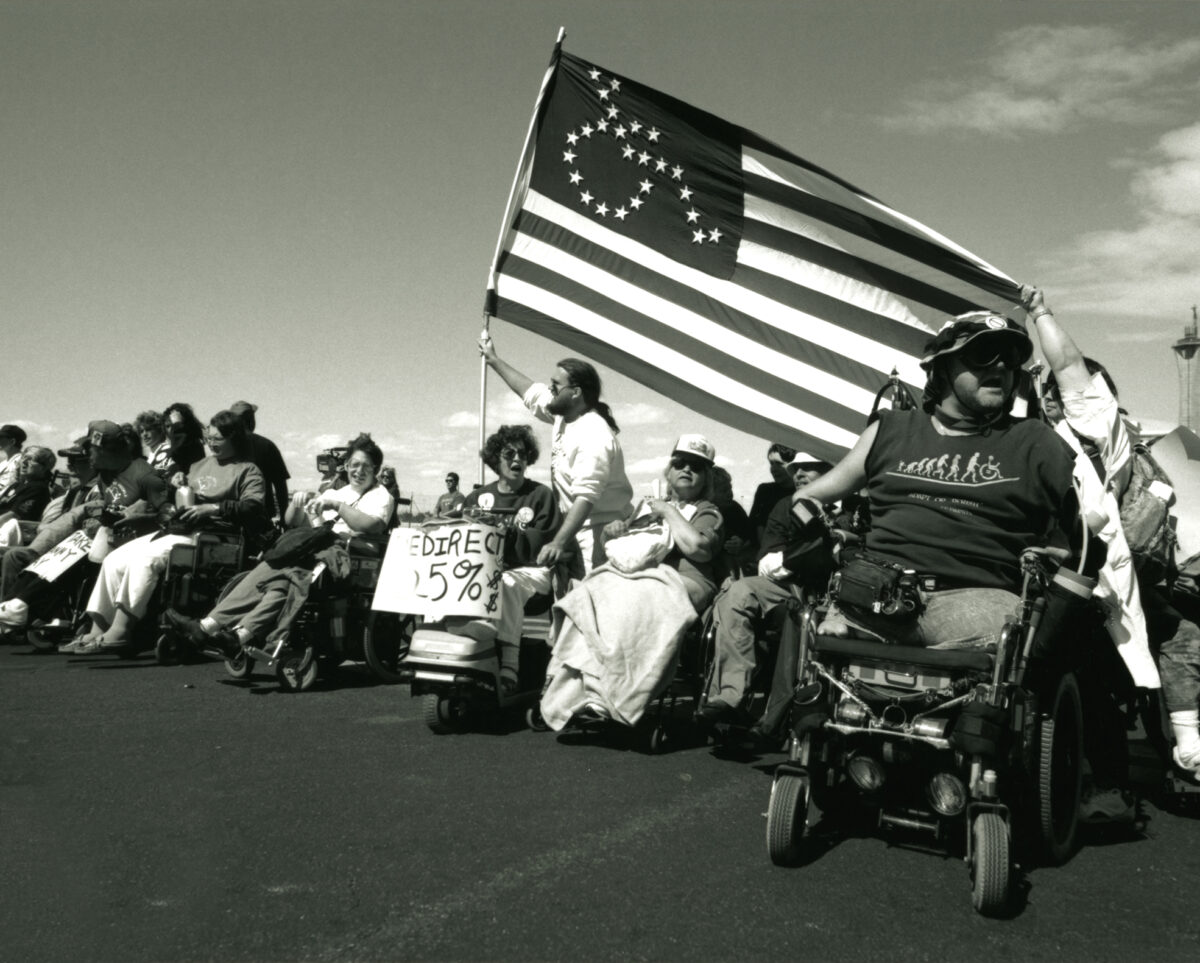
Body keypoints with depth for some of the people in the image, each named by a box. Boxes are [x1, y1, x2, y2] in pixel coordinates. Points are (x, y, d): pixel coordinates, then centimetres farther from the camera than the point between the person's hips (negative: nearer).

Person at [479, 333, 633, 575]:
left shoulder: (594, 436, -23)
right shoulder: (563, 413, 6)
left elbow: (586, 497, -31)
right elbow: (530, 391, 25)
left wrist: (558, 543, -40)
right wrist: (493, 359, 33)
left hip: (601, 529, -9)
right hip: (573, 525, 9)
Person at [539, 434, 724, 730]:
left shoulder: (708, 514, 14)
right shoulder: (649, 506, 33)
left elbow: (698, 547, -9)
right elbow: (612, 541, 35)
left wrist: (668, 512, 1)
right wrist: (615, 529, 11)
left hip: (679, 582, -6)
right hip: (632, 573, 6)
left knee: (628, 603, -36)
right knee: (589, 597, -25)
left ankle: (603, 698, -38)